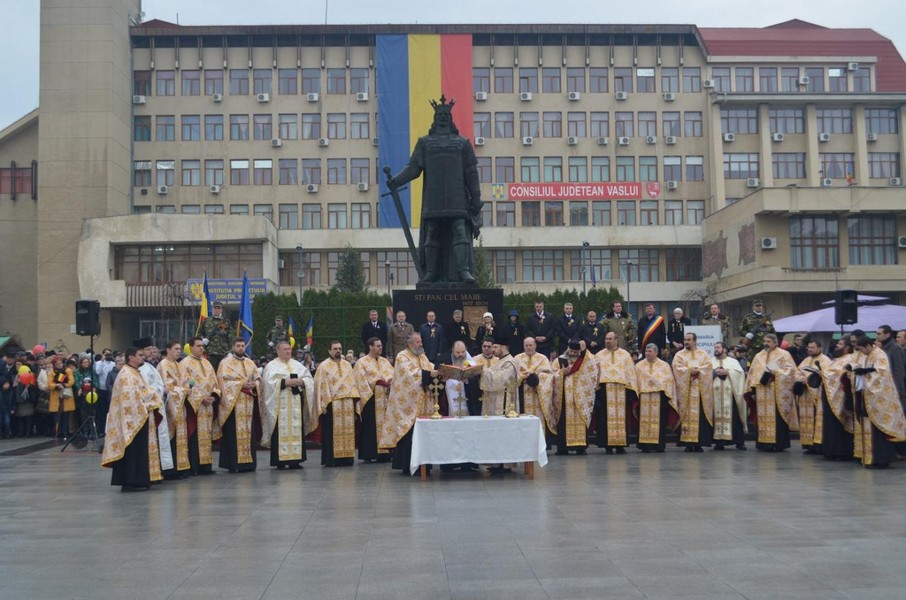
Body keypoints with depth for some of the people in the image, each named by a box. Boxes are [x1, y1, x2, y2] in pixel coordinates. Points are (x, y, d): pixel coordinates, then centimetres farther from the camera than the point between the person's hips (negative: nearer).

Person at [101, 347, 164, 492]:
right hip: (133, 419, -10)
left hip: (139, 418, 10)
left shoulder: (135, 373, 17)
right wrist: (145, 408, -12)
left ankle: (138, 481, 15)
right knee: (133, 451, -7)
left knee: (139, 451, 11)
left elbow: (142, 392, 21)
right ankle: (131, 482, -4)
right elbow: (130, 398, -20)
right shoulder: (127, 375, -14)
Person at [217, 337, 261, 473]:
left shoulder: (250, 363, 16)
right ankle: (233, 463, -5)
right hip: (232, 403, -5)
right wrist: (241, 384, -16)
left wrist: (254, 385, -9)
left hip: (248, 403, 5)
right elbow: (223, 381, -8)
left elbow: (258, 379, 13)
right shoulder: (226, 362, 1)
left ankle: (248, 461, 8)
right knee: (234, 433, -6)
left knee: (248, 431, 4)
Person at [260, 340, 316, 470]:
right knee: (281, 431, -6)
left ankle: (295, 459, 5)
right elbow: (269, 382, -11)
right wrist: (285, 382, -17)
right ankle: (280, 460, -4)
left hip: (296, 404, 4)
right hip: (280, 404, -4)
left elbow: (309, 379, 11)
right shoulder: (272, 366, 3)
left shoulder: (297, 365, 17)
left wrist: (301, 381, -9)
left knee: (296, 430, 1)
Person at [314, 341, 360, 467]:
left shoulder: (347, 365, 14)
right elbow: (321, 386, -6)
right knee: (332, 432, -3)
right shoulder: (324, 366, -1)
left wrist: (354, 400, 3)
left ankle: (346, 457, 11)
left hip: (347, 404, 5)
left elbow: (352, 383, 13)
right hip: (331, 404, -5)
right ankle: (331, 459, 0)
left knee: (347, 430, 5)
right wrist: (324, 405, -12)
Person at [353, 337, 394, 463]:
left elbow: (393, 376, 5)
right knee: (370, 427, -4)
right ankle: (368, 455, -1)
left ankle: (383, 453, 6)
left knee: (384, 425, 3)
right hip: (370, 399, -5)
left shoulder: (385, 362, 17)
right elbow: (362, 381, -8)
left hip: (384, 399, 5)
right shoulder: (362, 362, 1)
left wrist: (387, 381, -15)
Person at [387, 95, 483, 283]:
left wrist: (476, 198, 3)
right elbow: (413, 167, 7)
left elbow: (471, 172, 10)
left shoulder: (462, 143, 15)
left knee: (460, 234, -10)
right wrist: (396, 180, -10)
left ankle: (463, 271, -14)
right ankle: (431, 273, 5)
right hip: (433, 201, 1)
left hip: (457, 201, -1)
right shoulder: (425, 142, 16)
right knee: (432, 236, 1)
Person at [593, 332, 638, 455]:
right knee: (606, 417, -3)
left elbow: (631, 372, 8)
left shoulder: (625, 355, 11)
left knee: (621, 417, -1)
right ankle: (608, 445, 0)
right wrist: (596, 389, -2)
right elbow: (594, 373, 8)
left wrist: (631, 389, 0)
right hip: (605, 390, 0)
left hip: (622, 391, 0)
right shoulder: (599, 356, 11)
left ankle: (620, 445, 4)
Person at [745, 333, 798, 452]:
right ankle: (765, 443, 5)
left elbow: (790, 369, -5)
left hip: (778, 392, -4)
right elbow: (753, 372, 14)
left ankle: (779, 443, -5)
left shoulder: (783, 354, 4)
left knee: (777, 418, -7)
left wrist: (774, 373, -16)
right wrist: (753, 387, 0)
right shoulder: (759, 356, 17)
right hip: (762, 394, 4)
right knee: (764, 417, 2)